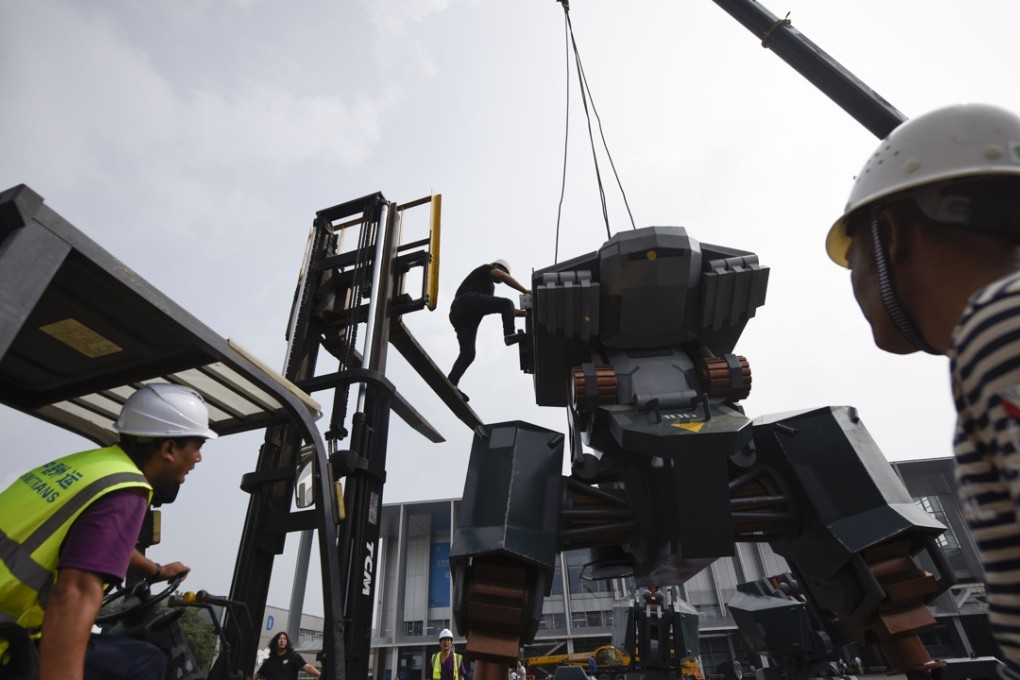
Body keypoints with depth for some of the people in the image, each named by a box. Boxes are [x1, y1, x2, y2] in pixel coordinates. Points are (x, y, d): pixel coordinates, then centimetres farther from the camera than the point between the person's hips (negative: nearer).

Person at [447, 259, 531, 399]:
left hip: (457, 312, 8)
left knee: (467, 353, -1)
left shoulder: (489, 286, 42)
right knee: (507, 303, -8)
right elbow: (504, 277, 2)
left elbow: (500, 308, 39)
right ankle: (510, 334, -25)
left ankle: (450, 385, -10)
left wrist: (521, 312, 33)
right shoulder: (485, 269, 21)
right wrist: (525, 291, 0)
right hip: (468, 301, -8)